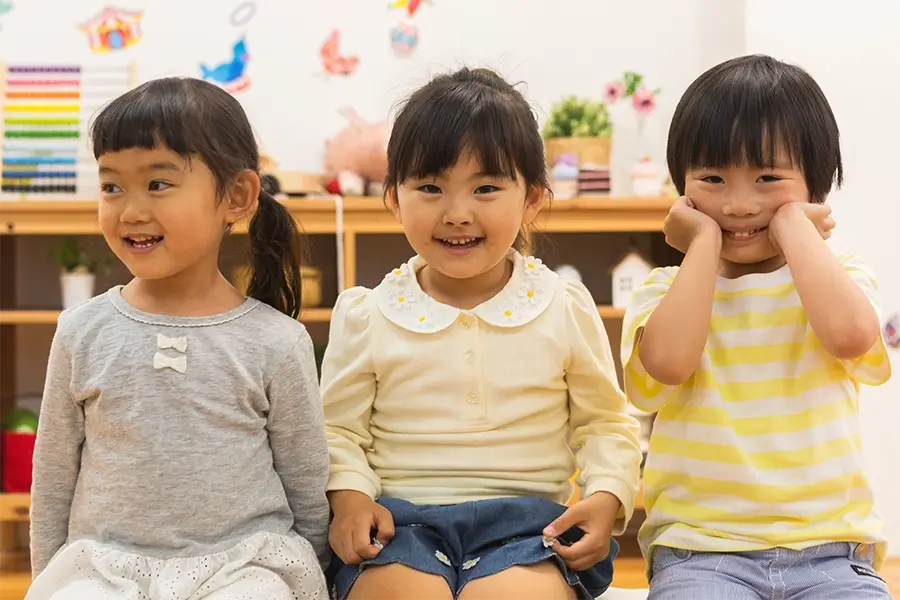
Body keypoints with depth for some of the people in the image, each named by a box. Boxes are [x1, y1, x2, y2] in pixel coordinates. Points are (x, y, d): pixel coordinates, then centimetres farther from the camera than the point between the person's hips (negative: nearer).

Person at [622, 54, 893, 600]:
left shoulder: (842, 277, 9)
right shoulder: (667, 290, 9)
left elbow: (848, 334, -18)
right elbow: (668, 361, -16)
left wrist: (793, 225, -5)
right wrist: (705, 242, -3)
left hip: (827, 546, 1)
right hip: (699, 547, -1)